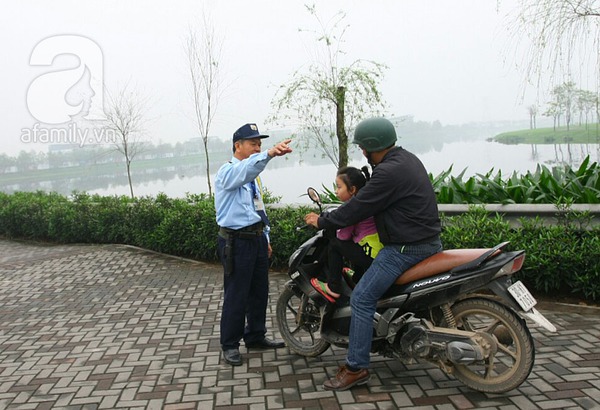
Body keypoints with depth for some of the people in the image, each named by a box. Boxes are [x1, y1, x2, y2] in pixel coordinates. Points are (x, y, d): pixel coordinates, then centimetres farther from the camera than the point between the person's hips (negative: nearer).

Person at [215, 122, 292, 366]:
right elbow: (244, 170, -36)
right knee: (236, 295, -1)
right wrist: (269, 154, -53)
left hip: (257, 239, 9)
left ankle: (255, 337, 31)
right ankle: (230, 344, 14)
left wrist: (266, 239, 19)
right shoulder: (228, 171, -11)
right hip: (236, 242, -8)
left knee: (259, 292, 15)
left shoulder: (253, 176, 17)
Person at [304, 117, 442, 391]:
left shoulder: (389, 171, -21)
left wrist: (322, 221, -5)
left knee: (362, 299, -9)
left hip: (406, 247, -11)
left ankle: (356, 368, -4)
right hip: (427, 238, 11)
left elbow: (358, 208, -18)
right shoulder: (405, 158, 10)